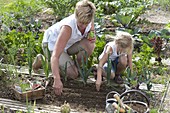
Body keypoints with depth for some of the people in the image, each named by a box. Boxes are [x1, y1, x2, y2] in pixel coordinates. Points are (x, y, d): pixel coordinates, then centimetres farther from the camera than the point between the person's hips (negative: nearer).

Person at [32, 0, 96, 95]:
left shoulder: (89, 21, -21)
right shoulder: (68, 27, -39)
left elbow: (92, 37, 3)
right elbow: (55, 56, -45)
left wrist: (93, 39, -23)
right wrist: (57, 79, -56)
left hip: (69, 44, 5)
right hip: (52, 44, -5)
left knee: (89, 46, -23)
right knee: (73, 74, -17)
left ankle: (78, 68, 2)